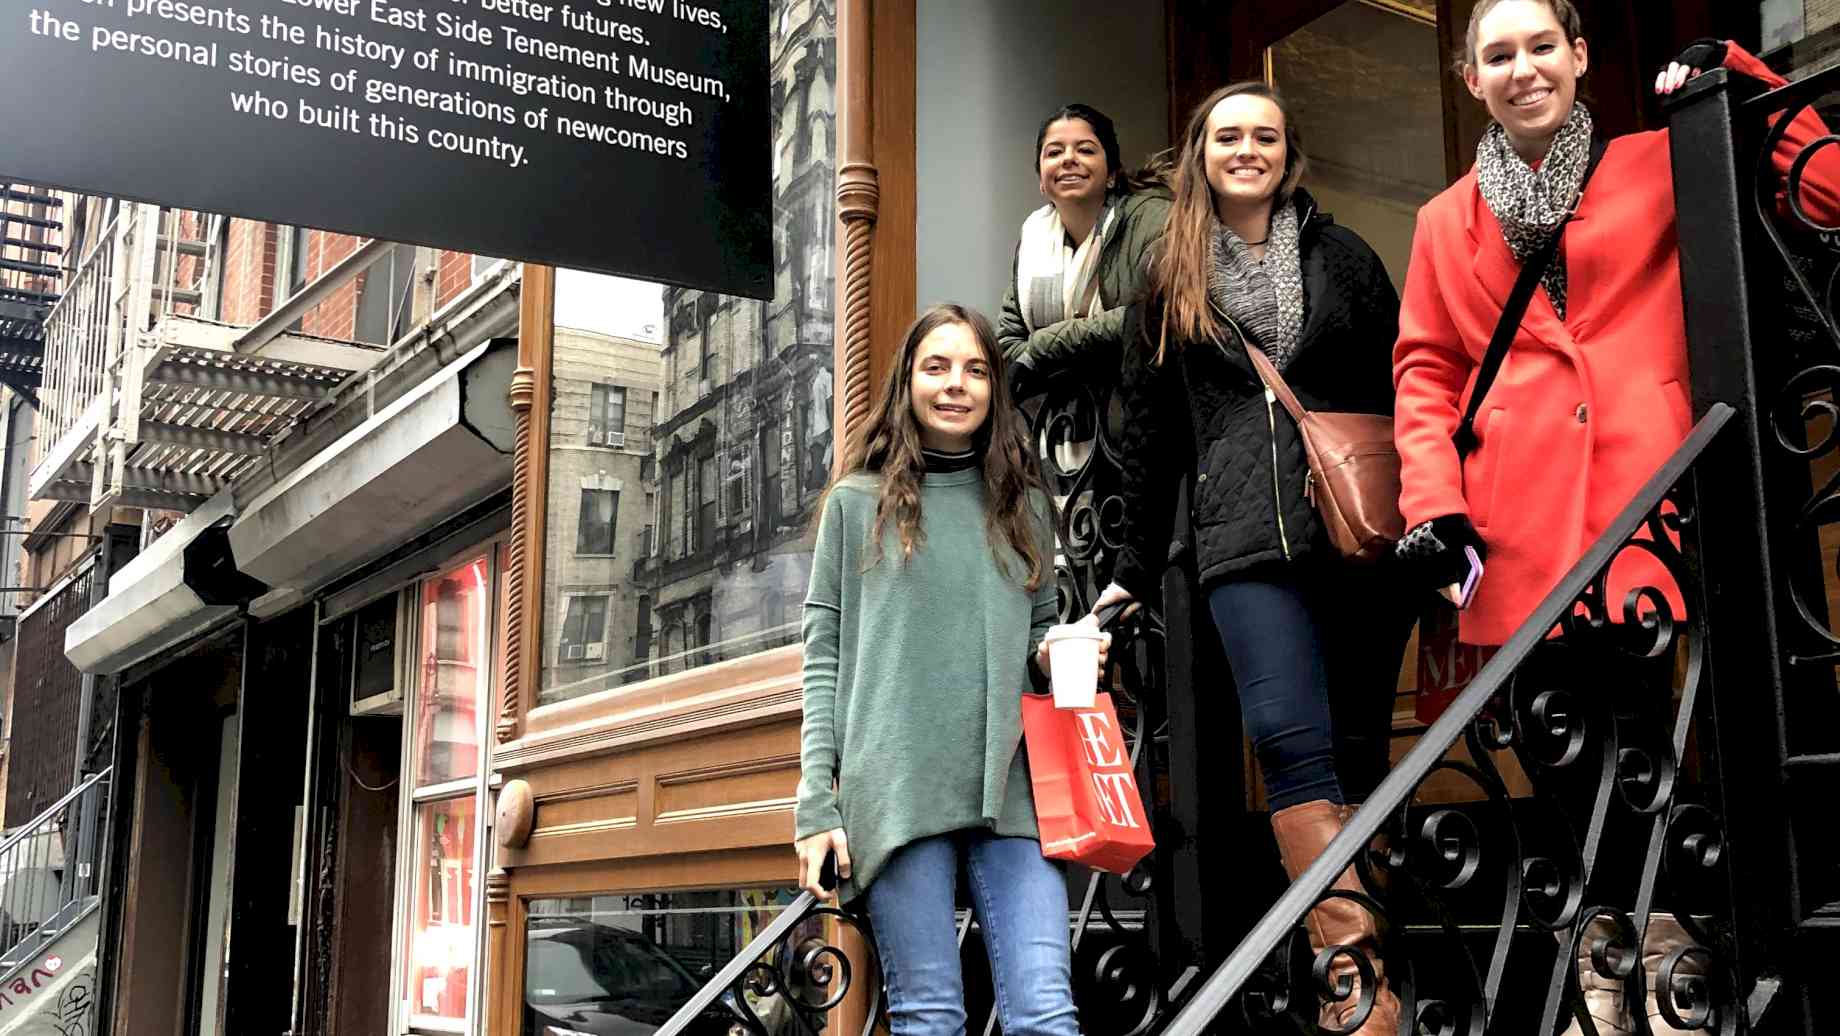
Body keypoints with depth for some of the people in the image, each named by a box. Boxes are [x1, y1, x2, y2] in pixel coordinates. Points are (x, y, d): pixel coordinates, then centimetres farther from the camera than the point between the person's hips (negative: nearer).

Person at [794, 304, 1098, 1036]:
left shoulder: (1025, 506, 18)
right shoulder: (858, 503, 10)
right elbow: (824, 659, 5)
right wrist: (816, 802, -3)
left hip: (1010, 787, 2)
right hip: (898, 790, -2)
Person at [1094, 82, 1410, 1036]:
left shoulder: (1344, 259, 15)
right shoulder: (1168, 290, 16)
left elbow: (1404, 393, 12)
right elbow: (1150, 441, 17)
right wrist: (1136, 573, 17)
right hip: (1246, 546, 0)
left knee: (1358, 749, 1)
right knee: (1292, 741, -16)